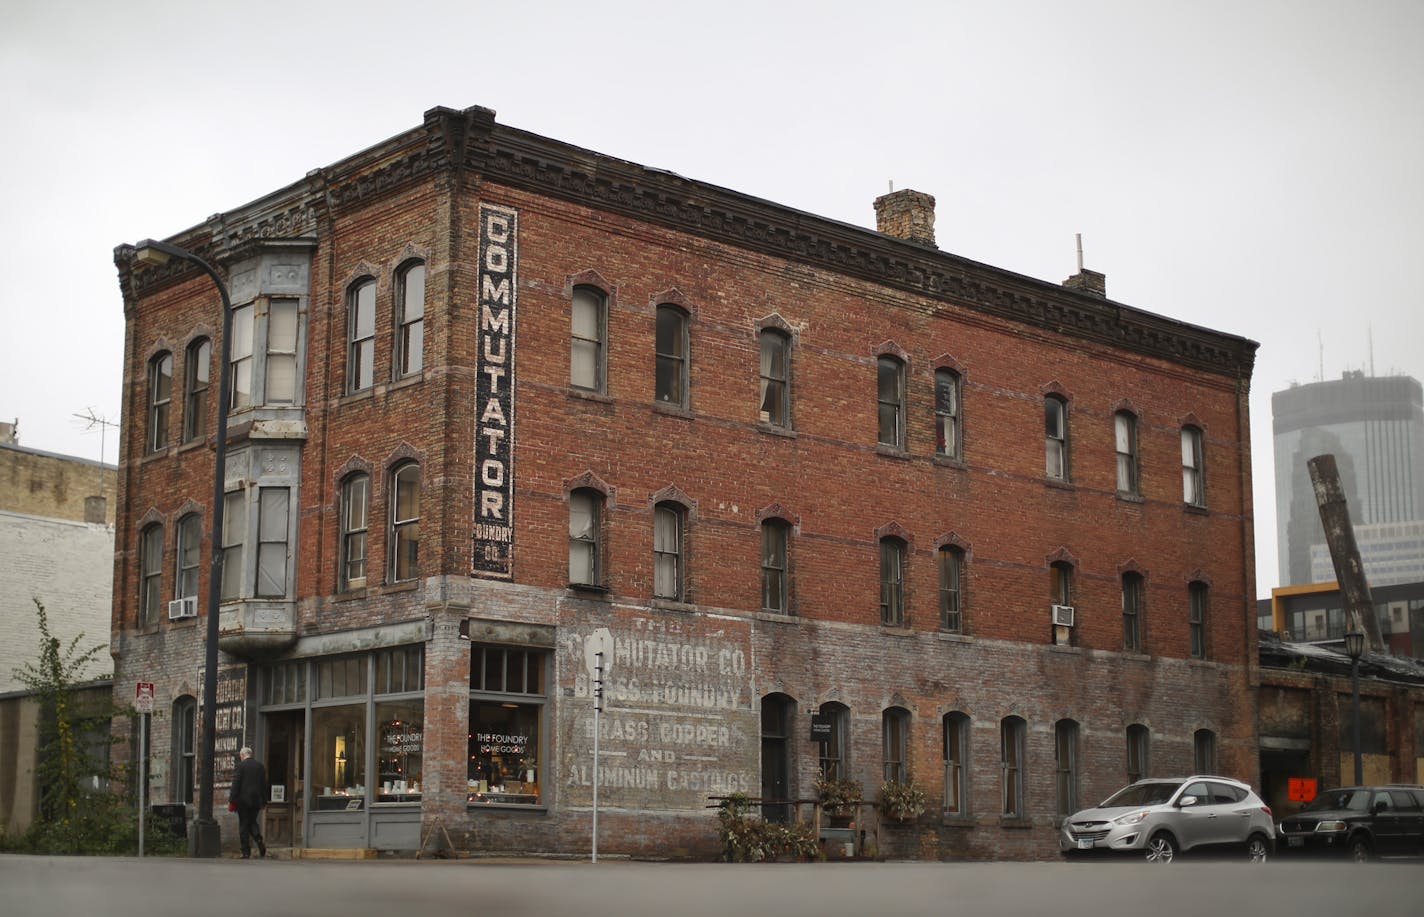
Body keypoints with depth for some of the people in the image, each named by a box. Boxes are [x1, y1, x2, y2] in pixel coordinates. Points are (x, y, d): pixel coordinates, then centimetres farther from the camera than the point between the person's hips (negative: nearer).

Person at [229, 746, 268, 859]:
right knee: (253, 822, 18)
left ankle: (246, 852, -1)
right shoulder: (260, 766, 7)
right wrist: (263, 800, 15)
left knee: (243, 825, 1)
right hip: (256, 800, 5)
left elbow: (236, 784, -11)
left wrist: (231, 800, -8)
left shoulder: (241, 765, -8)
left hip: (243, 800, -5)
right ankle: (259, 841, -9)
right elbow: (264, 784, 9)